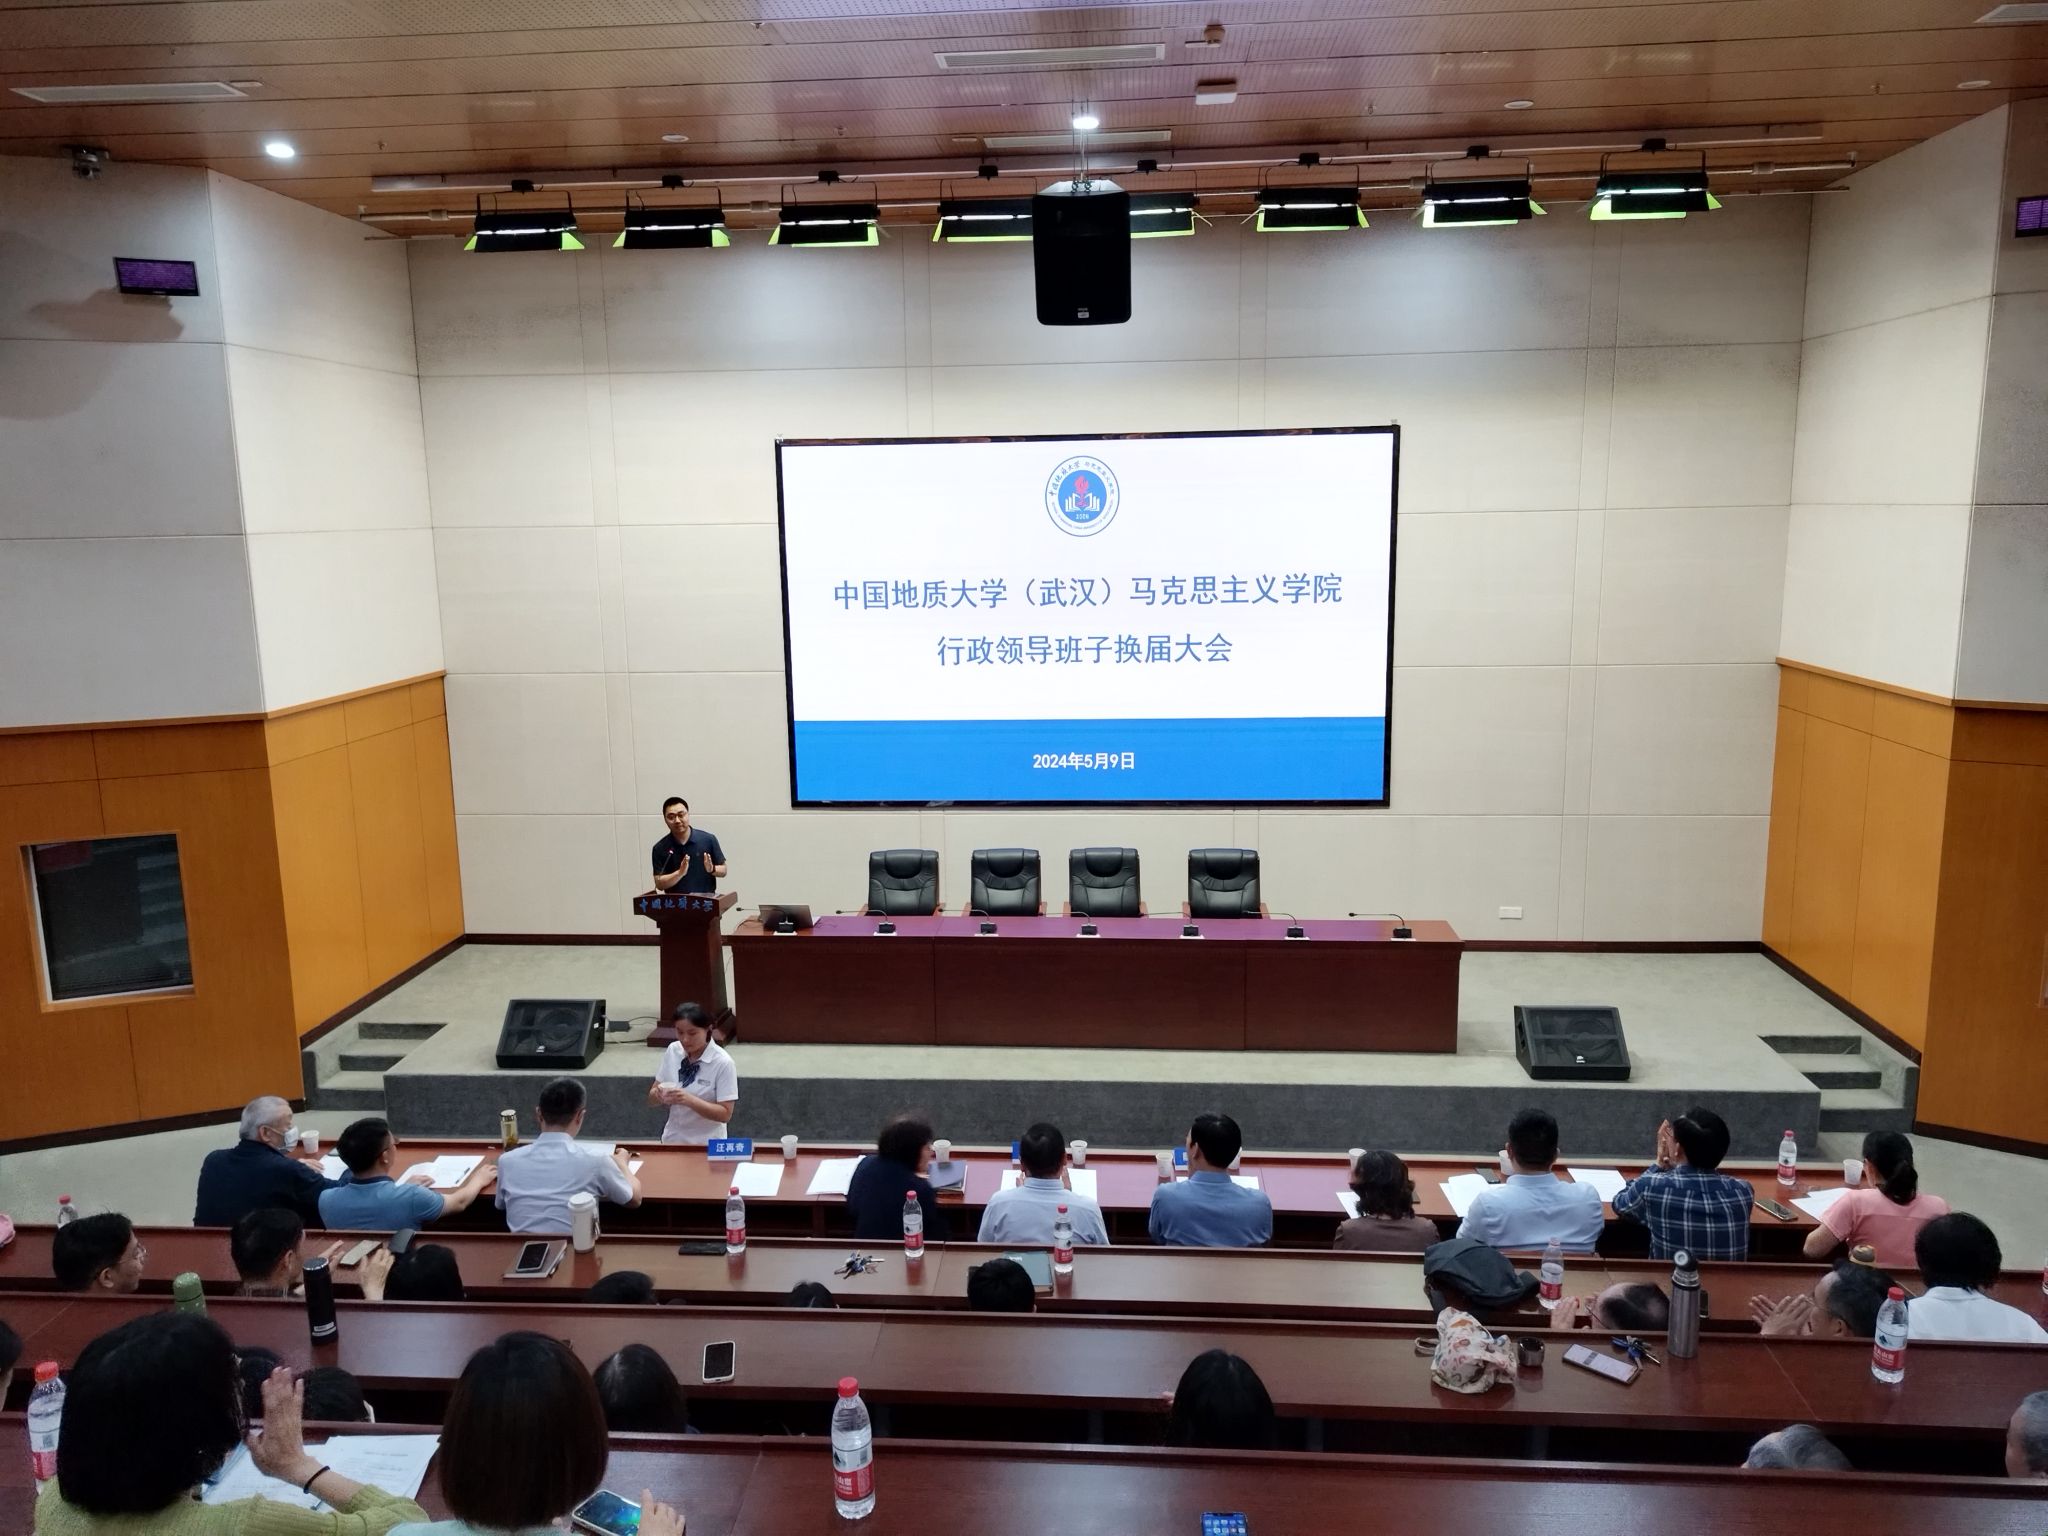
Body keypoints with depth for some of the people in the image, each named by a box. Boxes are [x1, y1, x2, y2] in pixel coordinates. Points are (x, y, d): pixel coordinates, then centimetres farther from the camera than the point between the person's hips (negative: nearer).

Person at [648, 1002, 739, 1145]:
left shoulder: (723, 1063, -14)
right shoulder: (672, 1051, -1)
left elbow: (725, 1114, -14)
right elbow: (652, 1099, 5)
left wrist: (690, 1100, -26)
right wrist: (659, 1094, -17)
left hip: (707, 1144, -4)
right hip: (672, 1139, 4)